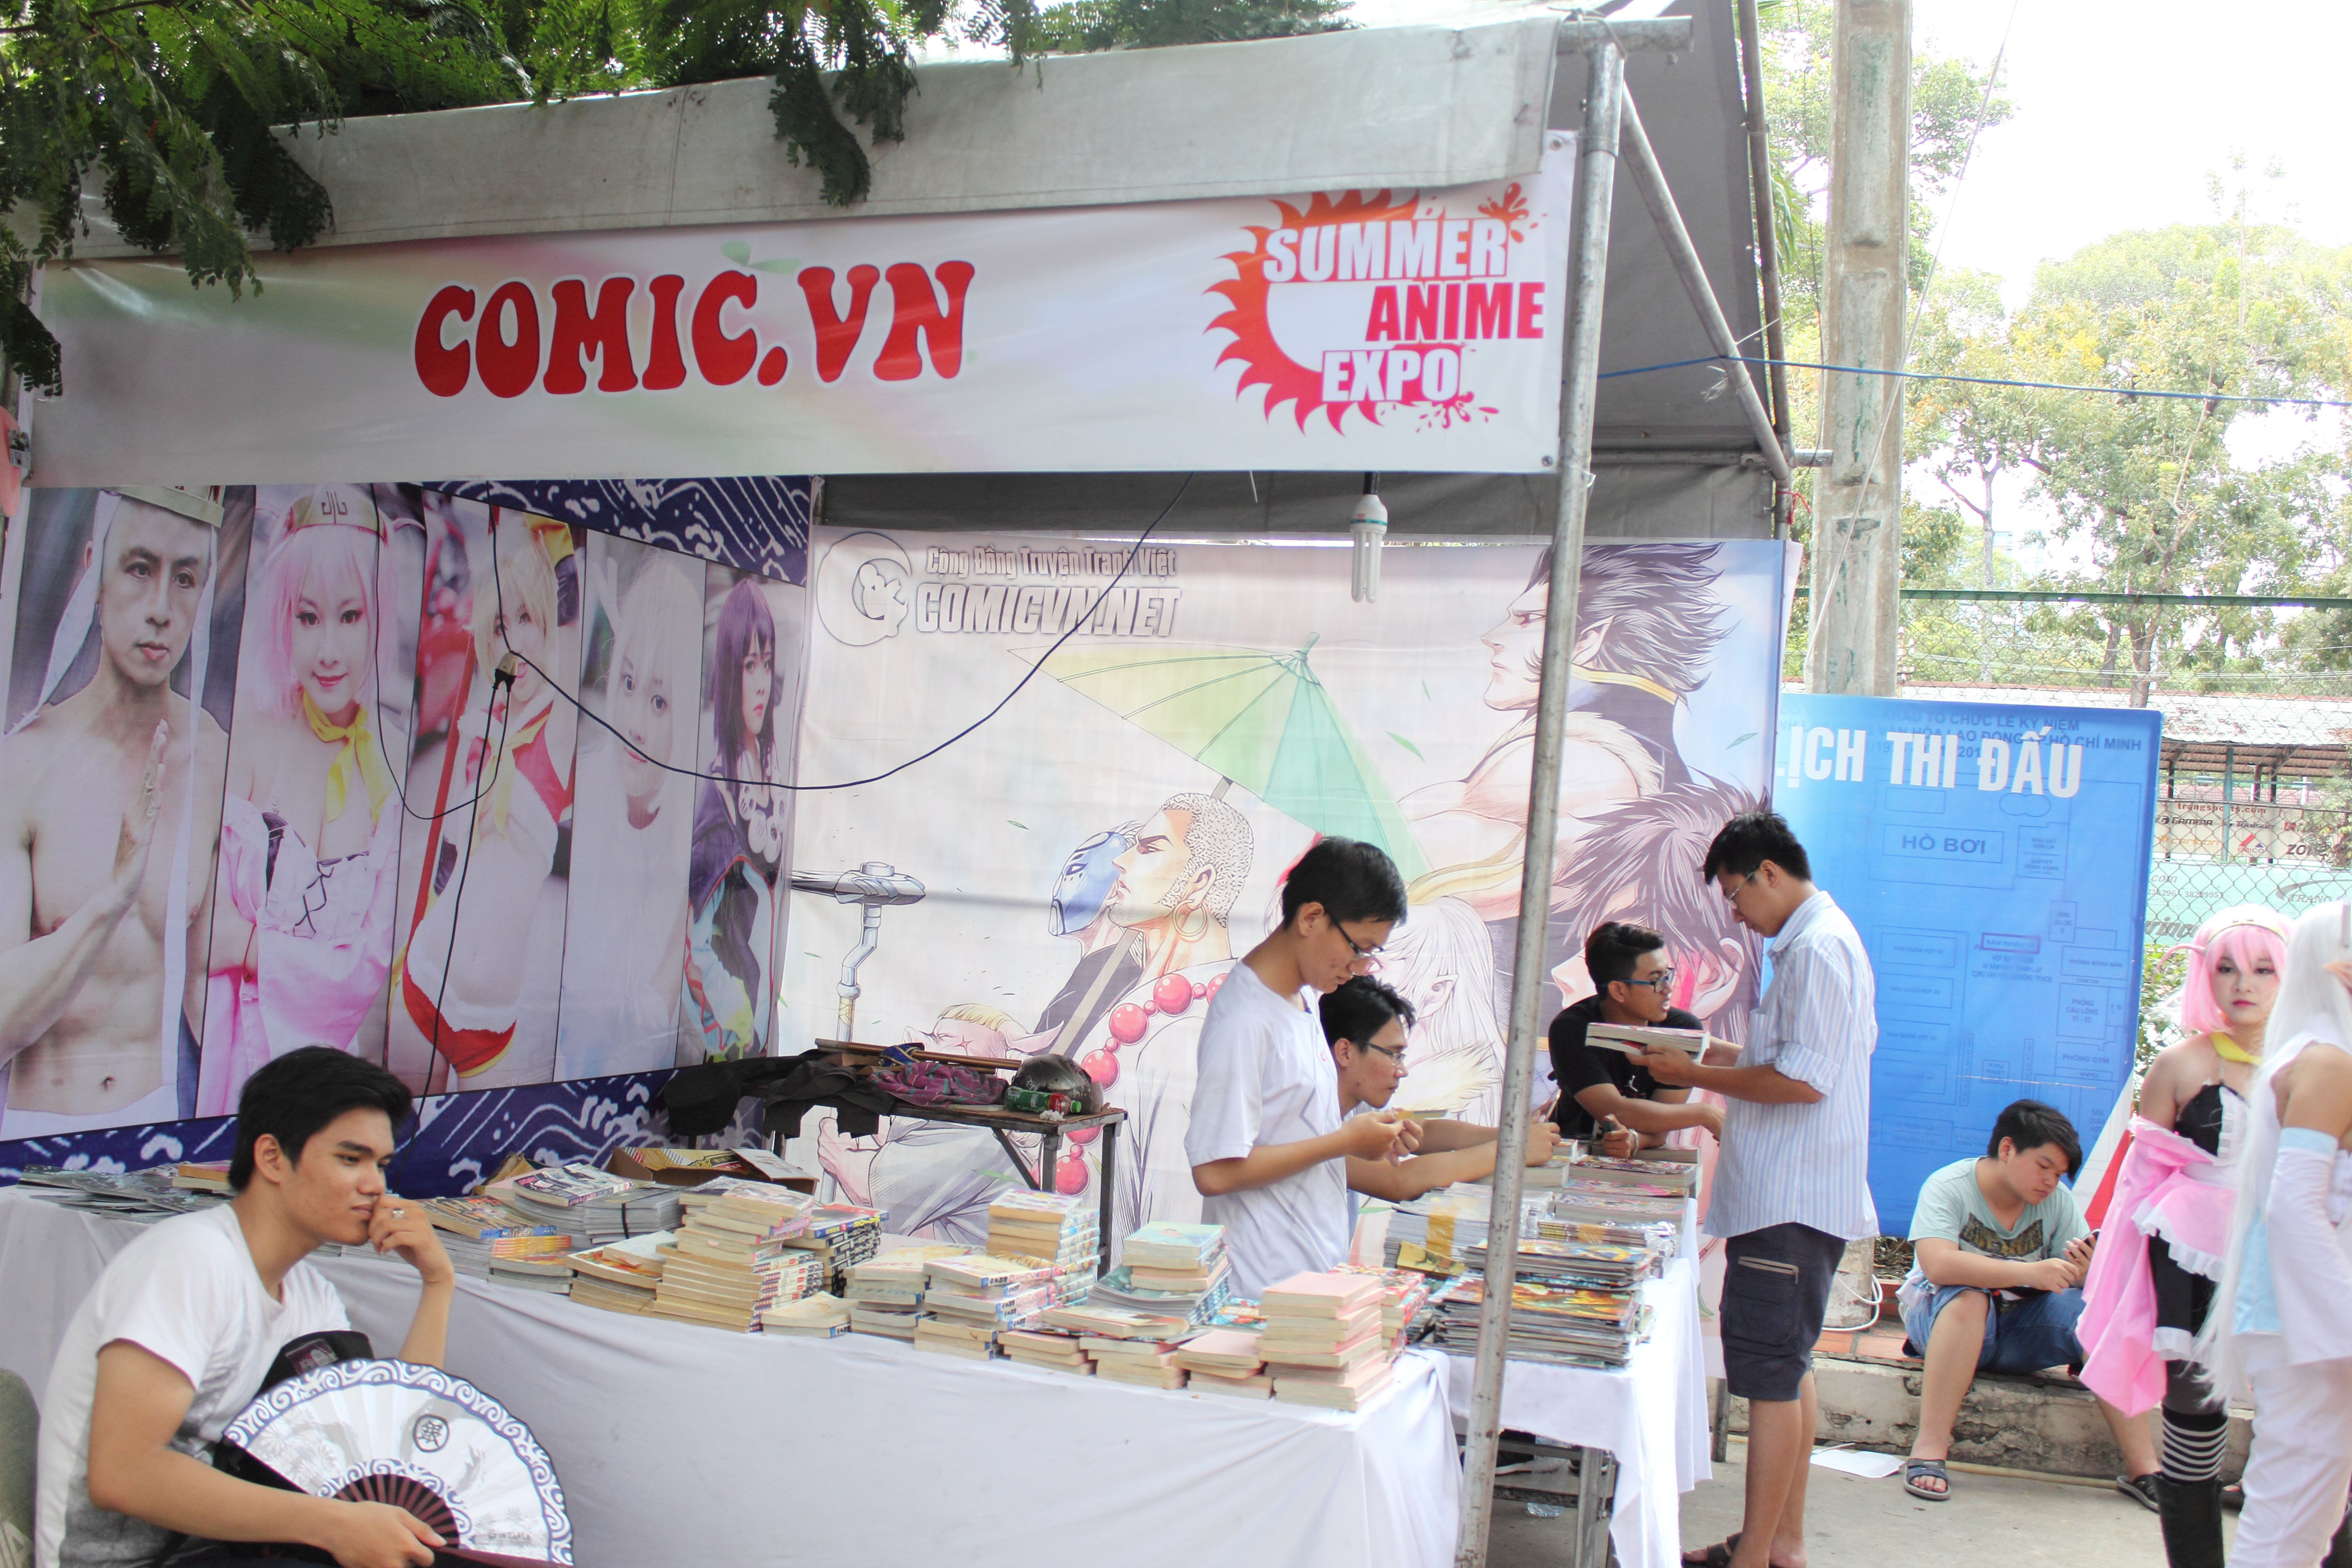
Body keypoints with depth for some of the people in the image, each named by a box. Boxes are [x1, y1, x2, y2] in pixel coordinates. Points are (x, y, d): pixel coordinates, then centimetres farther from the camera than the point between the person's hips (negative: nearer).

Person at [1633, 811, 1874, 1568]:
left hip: (1790, 1200, -11)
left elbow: (1805, 1079, -23)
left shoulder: (1816, 947, -17)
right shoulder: (1821, 939, 17)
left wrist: (1696, 1075, -14)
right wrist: (1729, 1056, 14)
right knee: (1788, 1368, 16)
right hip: (1796, 1194, 11)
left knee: (1770, 1373, -7)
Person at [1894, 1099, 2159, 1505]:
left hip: (2023, 1329, 4)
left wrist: (2087, 1273, -30)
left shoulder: (2059, 1201, 1)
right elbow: (1937, 1264, -31)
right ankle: (1928, 1451, -38)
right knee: (1967, 1298, -36)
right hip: (1946, 1320, -4)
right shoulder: (1948, 1187, -14)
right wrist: (2031, 1273, -37)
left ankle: (2142, 1467, -18)